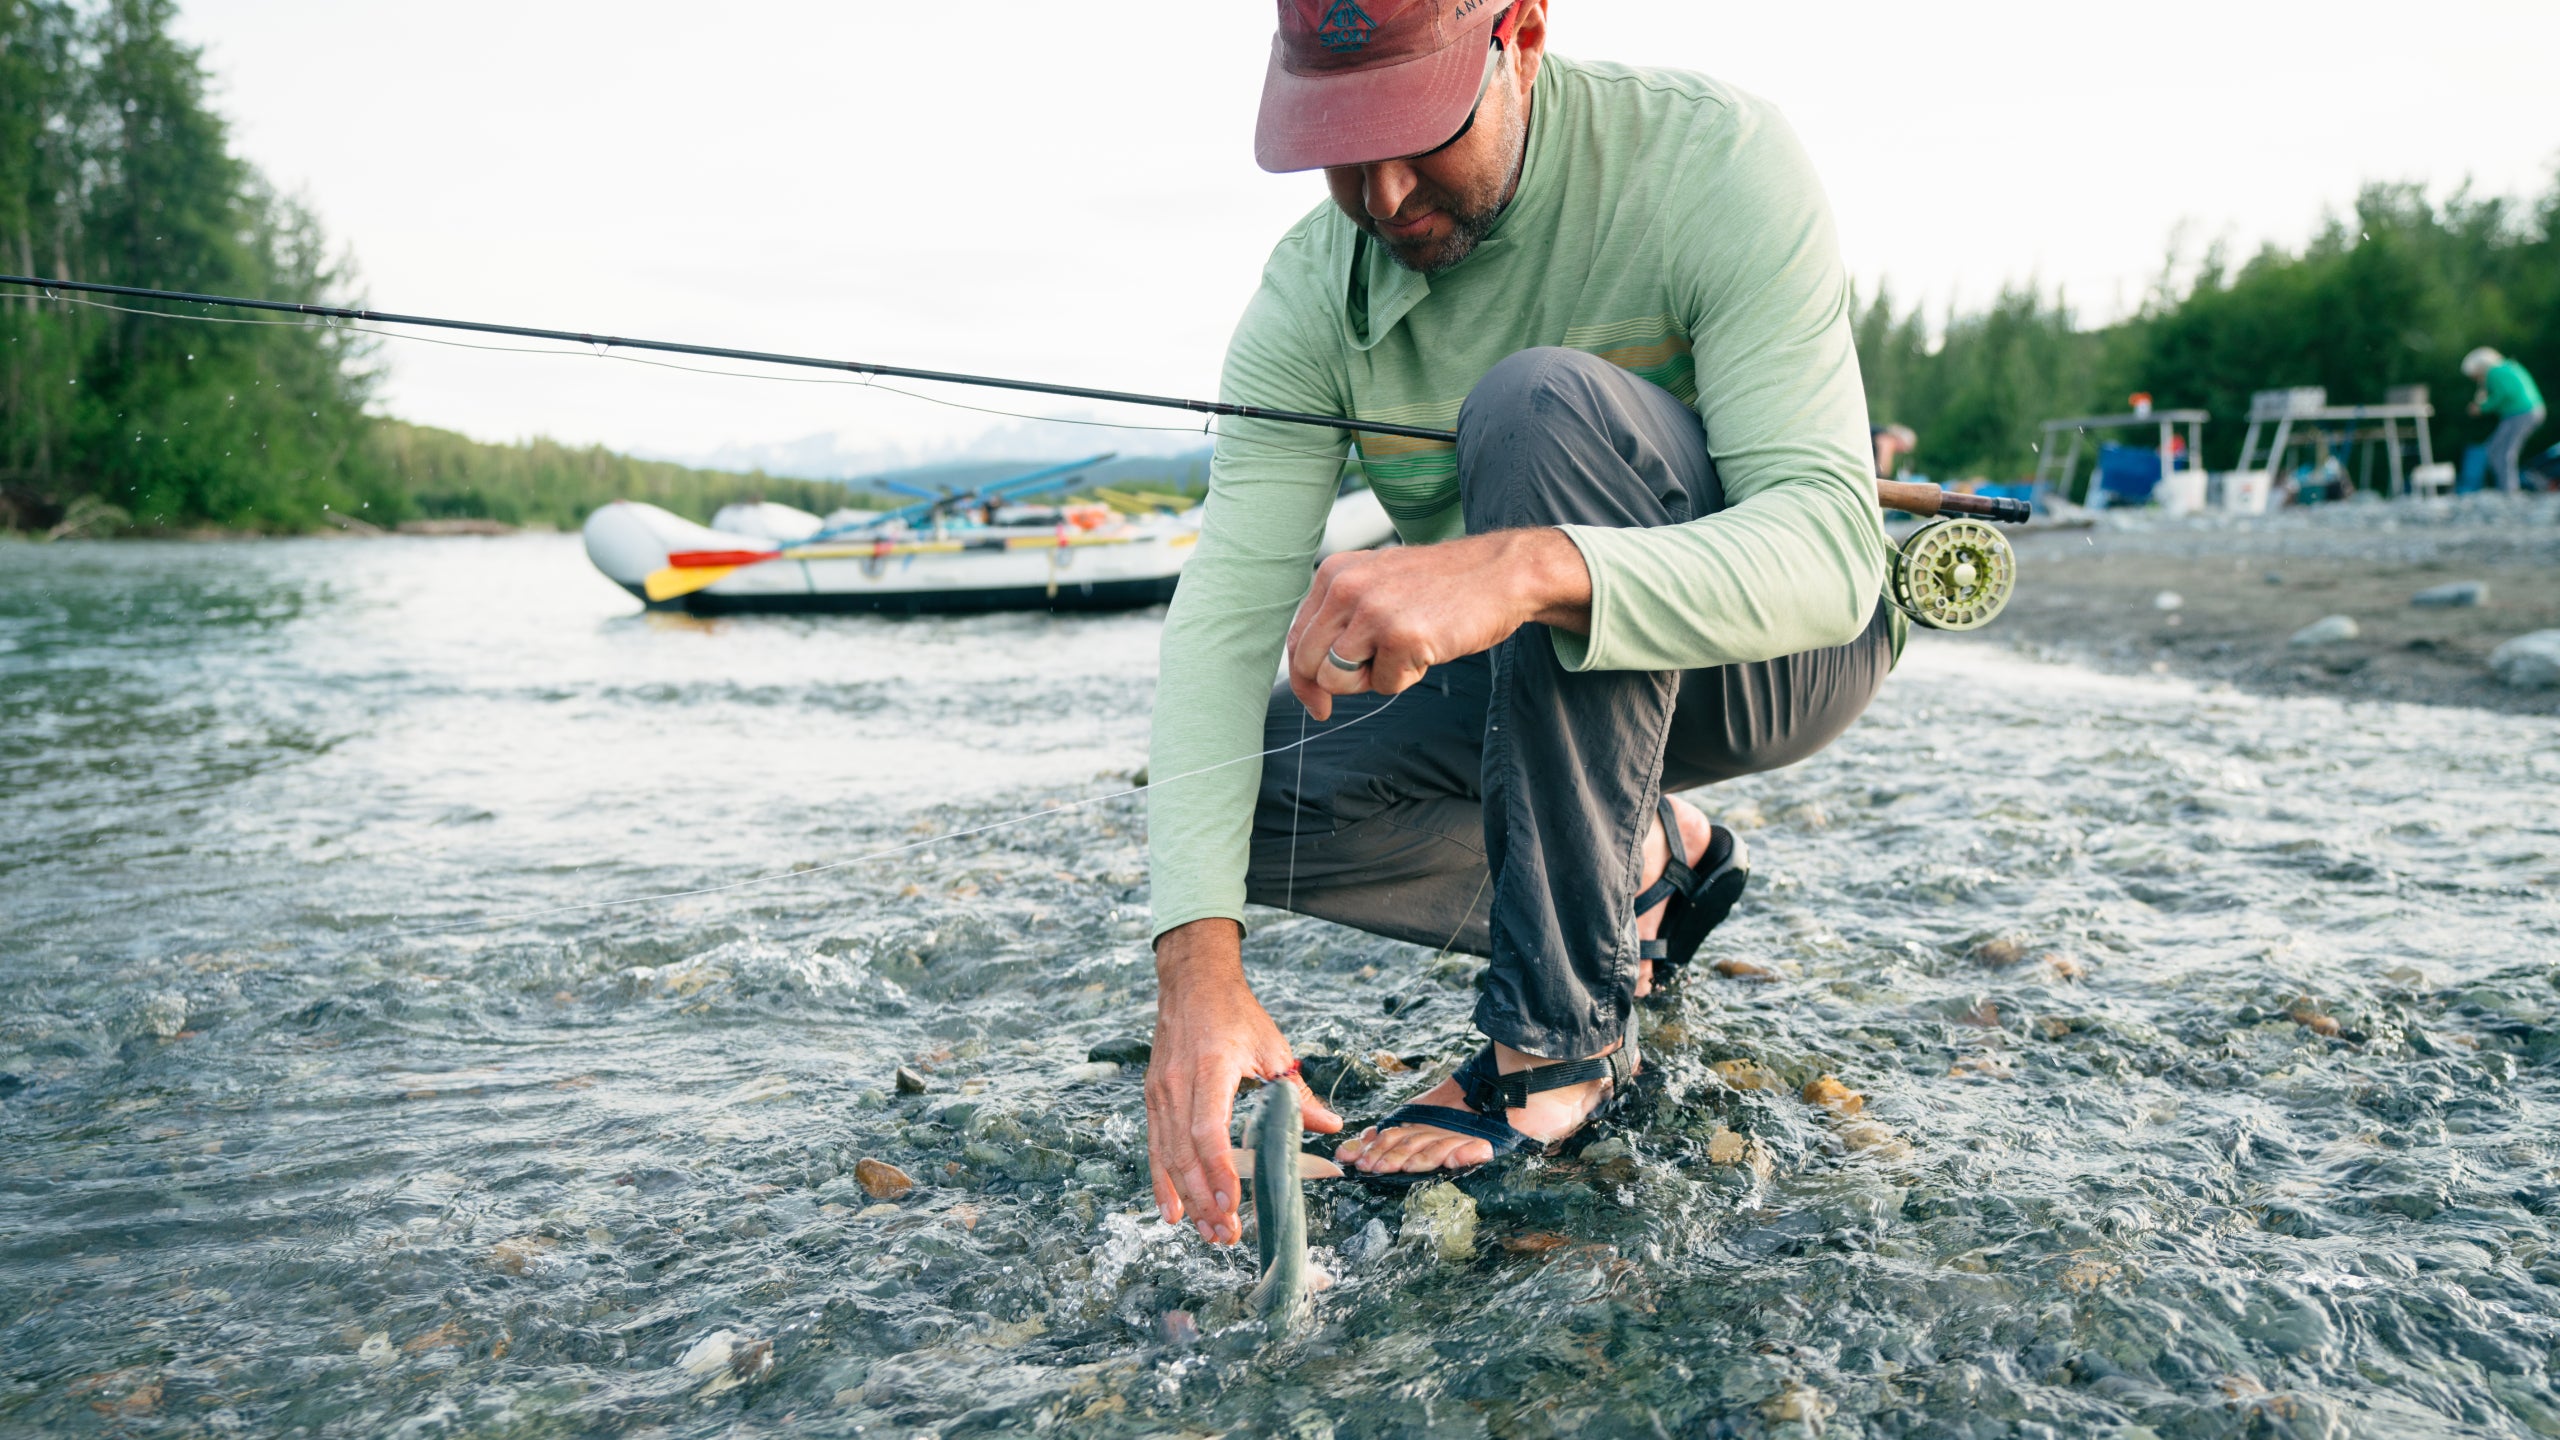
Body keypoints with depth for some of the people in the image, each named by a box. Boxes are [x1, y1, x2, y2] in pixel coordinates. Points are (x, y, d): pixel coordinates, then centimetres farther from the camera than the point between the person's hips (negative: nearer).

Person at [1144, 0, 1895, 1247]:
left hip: (1777, 657, -4)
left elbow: (1832, 550, -34)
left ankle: (1560, 1040, -28)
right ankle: (1648, 863, 7)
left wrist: (1526, 568, -54)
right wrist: (1198, 964, -36)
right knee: (1231, 799, -15)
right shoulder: (1311, 293, -13)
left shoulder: (1716, 164, -24)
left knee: (1541, 402, -33)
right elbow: (1229, 609, -23)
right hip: (1523, 677, 5)